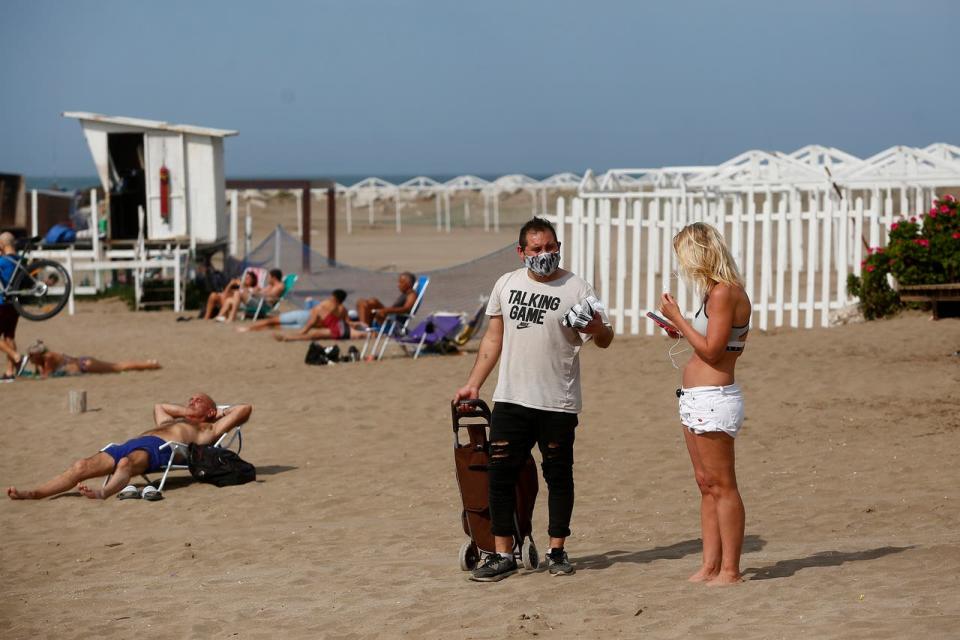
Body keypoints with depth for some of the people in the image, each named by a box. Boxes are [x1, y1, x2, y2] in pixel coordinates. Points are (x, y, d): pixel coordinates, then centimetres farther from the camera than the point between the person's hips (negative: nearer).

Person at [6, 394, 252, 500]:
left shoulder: (208, 429, 25)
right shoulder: (170, 421, 44)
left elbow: (245, 409, 20)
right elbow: (159, 406, 64)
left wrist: (220, 413, 36)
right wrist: (187, 411, 54)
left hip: (156, 448, -6)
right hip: (131, 443, 6)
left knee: (126, 463, -41)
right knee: (82, 466, -18)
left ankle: (104, 492, -70)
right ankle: (33, 493, -34)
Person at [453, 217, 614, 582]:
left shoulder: (576, 289, -3)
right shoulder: (506, 285, 8)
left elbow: (605, 341, -5)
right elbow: (493, 339, 16)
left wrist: (598, 328, -28)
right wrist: (473, 384, 13)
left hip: (558, 404, -3)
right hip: (511, 400, 3)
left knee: (558, 476, 6)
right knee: (500, 474, -1)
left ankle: (557, 551, 17)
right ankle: (503, 555, 5)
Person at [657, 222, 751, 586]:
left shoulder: (724, 293, -15)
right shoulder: (718, 292, 15)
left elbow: (711, 351, -18)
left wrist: (678, 318, -11)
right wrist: (683, 331, 16)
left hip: (713, 401, -11)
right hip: (697, 401, 11)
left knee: (721, 486, -6)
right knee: (706, 485, 11)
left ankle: (730, 570, -2)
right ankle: (710, 566, 15)